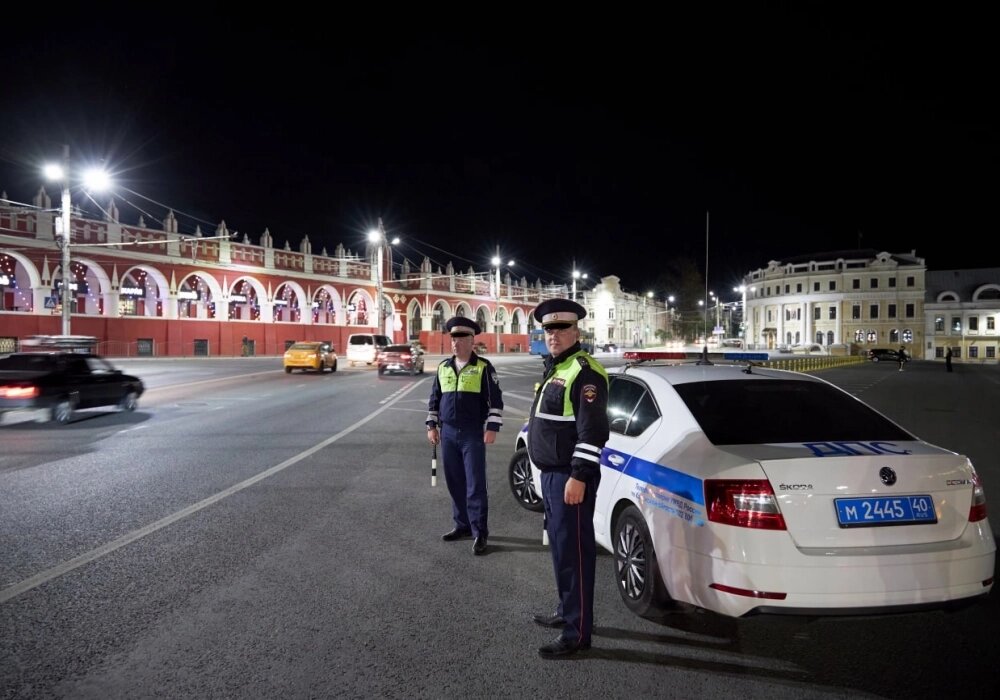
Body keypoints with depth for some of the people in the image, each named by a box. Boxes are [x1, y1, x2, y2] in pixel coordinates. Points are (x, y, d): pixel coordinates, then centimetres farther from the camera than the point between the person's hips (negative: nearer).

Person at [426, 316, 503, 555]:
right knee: (455, 483, 12)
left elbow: (496, 399, -5)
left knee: (475, 485, -4)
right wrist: (432, 426, 10)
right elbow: (434, 398, 16)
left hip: (473, 434, -5)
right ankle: (462, 525, 24)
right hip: (448, 433, 5)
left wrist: (492, 428, -11)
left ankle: (480, 533, 2)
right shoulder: (443, 367, 10)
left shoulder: (483, 367, -4)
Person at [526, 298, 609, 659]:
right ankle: (567, 611, 33)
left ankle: (577, 632, 5)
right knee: (559, 546, 19)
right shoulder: (555, 368, 16)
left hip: (570, 477, -10)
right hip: (552, 473, 10)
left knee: (574, 551, -4)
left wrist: (579, 476, -24)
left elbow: (592, 431, -22)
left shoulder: (584, 371, -15)